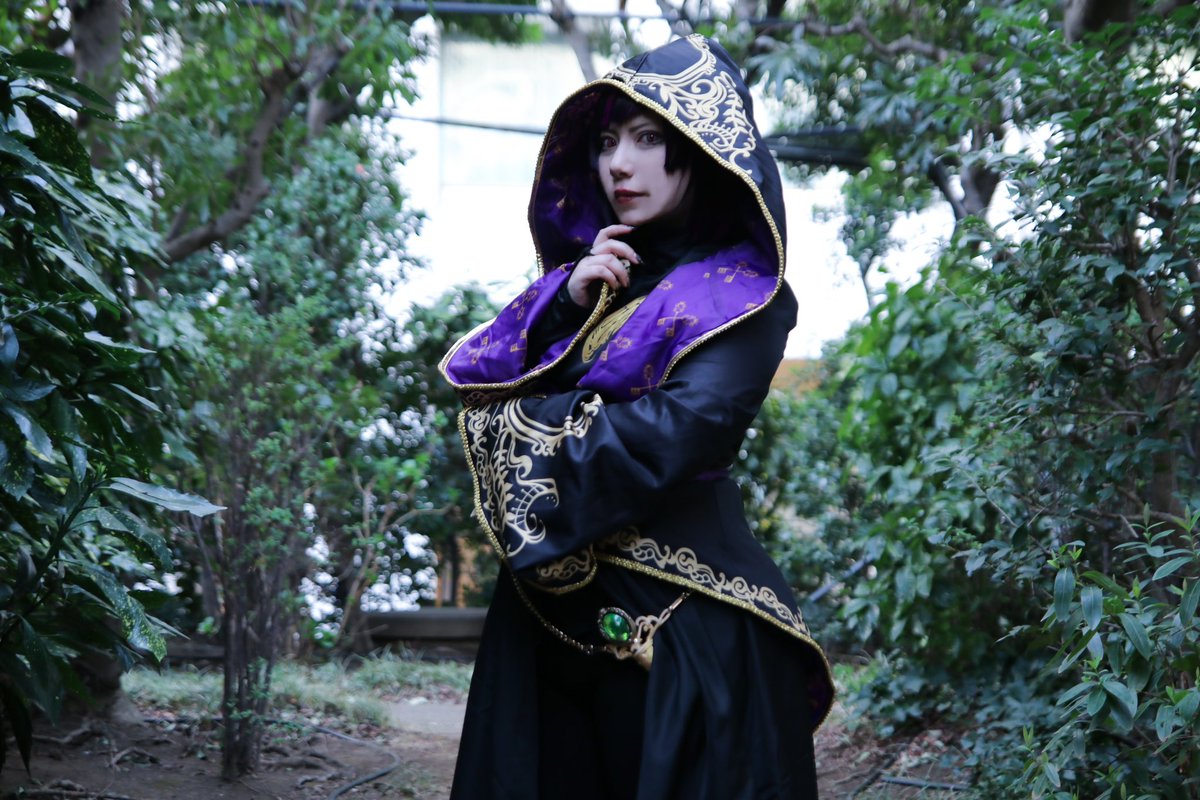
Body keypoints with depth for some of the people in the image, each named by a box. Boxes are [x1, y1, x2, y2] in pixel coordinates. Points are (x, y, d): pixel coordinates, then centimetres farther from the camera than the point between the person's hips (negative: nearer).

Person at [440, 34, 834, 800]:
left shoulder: (740, 293, -7)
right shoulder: (598, 271, 14)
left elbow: (677, 433, -21)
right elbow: (474, 379, 8)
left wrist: (533, 426, -6)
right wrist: (566, 303, -8)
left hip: (679, 622, -6)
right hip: (553, 614, 6)